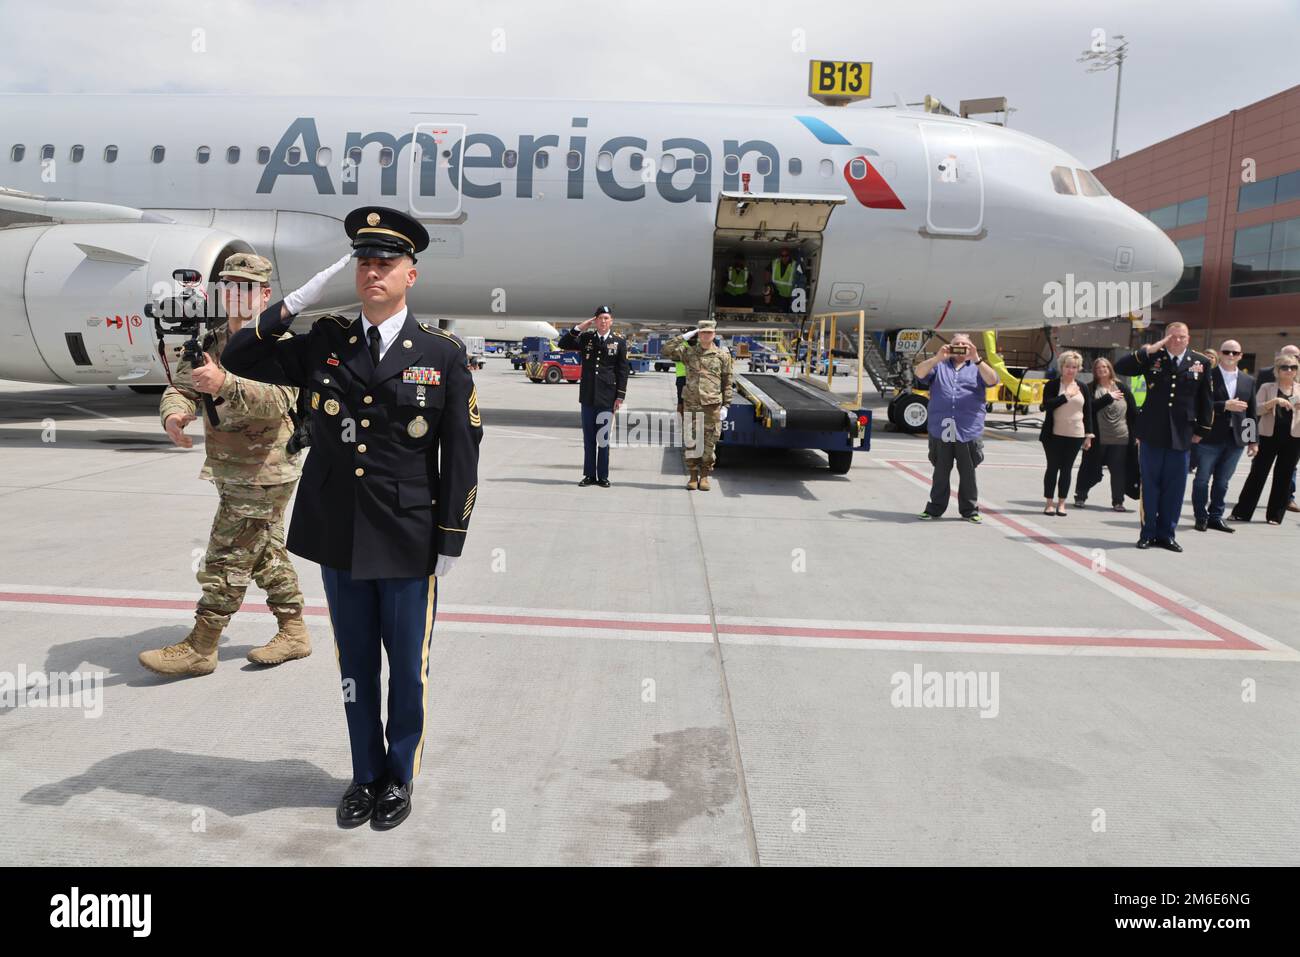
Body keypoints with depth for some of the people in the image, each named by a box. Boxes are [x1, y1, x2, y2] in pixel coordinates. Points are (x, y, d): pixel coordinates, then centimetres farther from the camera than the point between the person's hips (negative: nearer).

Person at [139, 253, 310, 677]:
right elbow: (181, 388, 3)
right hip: (232, 474, 9)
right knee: (267, 554, 15)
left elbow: (277, 400, -30)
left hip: (262, 475, -9)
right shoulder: (211, 343, 12)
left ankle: (199, 648, 5)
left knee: (226, 560, -4)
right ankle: (294, 633, 26)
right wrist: (175, 414, -21)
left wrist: (224, 384, -46)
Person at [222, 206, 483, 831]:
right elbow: (240, 360, 5)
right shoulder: (325, 343, 4)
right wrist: (299, 300, -6)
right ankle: (366, 775, 35)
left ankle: (400, 777, 32)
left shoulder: (444, 354, -4)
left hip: (409, 543, -3)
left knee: (408, 668, 11)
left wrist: (451, 541, -6)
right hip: (338, 538, 3)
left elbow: (461, 454, -4)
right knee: (355, 665, 16)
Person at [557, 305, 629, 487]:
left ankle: (603, 476, 11)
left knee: (603, 438, 1)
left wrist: (620, 395, -4)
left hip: (607, 397, -2)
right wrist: (578, 328, -4)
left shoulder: (619, 342, 2)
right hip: (587, 396, 2)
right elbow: (563, 344, 5)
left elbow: (622, 371, 2)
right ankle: (589, 475, 16)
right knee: (588, 438, 8)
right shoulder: (585, 338, 8)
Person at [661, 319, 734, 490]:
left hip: (712, 405, -1)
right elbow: (666, 350, -2)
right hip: (691, 404, 1)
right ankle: (693, 476, 13)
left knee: (709, 442, 3)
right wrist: (684, 337, -3)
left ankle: (705, 476, 14)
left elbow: (727, 382, 7)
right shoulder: (688, 352, 8)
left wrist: (725, 405, 2)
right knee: (691, 441, 3)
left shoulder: (722, 355, 6)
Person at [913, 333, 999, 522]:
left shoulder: (977, 367, 13)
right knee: (940, 473, 8)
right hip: (941, 430, 1)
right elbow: (919, 373, -2)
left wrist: (977, 359, -17)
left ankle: (970, 510, 14)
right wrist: (937, 358, -15)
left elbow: (992, 380, -6)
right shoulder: (939, 365, 14)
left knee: (968, 473, 5)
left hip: (968, 430, 0)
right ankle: (935, 508, 15)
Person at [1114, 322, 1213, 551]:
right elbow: (1120, 367, -8)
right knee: (1149, 485, 5)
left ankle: (1166, 534, 16)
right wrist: (1148, 351, -14)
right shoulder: (1152, 358, 2)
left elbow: (1205, 400, 9)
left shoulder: (1201, 363, 5)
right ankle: (1148, 533, 14)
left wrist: (1202, 430, 8)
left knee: (1174, 488, 5)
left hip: (1182, 436, 1)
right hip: (1152, 434, -1)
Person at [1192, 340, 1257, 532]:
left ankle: (1216, 517, 20)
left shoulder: (1248, 381, 12)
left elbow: (1251, 413, 12)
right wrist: (1225, 406, -22)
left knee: (1222, 481, 10)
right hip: (1209, 437, -4)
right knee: (1203, 479, 3)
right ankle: (1201, 517, 14)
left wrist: (1253, 440, 10)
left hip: (1235, 439, 4)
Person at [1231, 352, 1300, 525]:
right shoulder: (1267, 387, 3)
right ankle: (1242, 511, 5)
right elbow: (1256, 409, -8)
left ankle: (1275, 515, 14)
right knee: (1257, 474, 0)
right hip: (1269, 436, -2)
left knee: (1283, 477, 6)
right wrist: (1274, 401, -23)